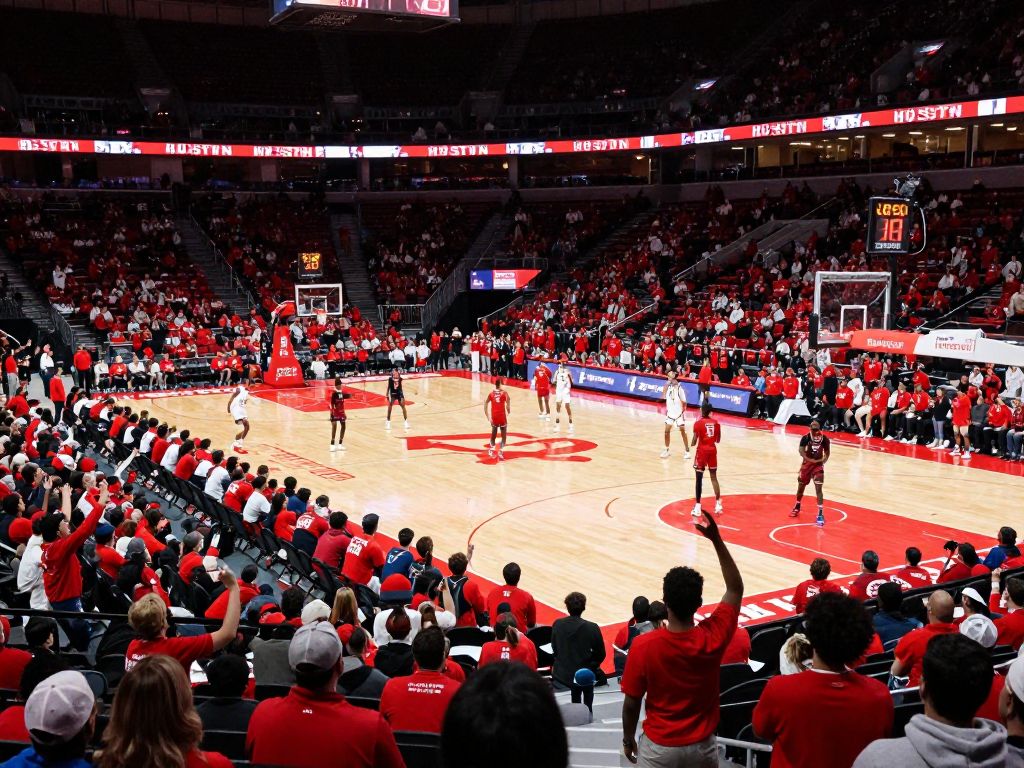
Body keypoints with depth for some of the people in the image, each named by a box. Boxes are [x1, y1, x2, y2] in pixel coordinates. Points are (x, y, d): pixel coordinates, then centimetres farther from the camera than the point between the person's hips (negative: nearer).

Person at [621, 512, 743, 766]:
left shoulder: (643, 646, -24)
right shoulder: (714, 637, -19)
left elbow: (631, 703, -12)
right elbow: (736, 589, -2)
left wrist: (628, 738, 7)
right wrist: (717, 539, -8)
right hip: (702, 746, 2)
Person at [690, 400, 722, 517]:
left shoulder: (698, 423, -12)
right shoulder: (716, 423, 2)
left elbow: (694, 442, -15)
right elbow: (718, 440, 7)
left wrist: (693, 444, 6)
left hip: (702, 451, -4)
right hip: (712, 450, 4)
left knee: (699, 478, 1)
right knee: (714, 477, 13)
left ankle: (697, 507, 1)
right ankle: (718, 504, 12)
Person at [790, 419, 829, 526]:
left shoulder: (824, 439, -9)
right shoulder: (805, 438, -13)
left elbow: (827, 452, 4)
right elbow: (801, 451, -21)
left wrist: (823, 460, -13)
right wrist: (811, 460, -30)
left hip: (818, 465, -1)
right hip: (807, 464, 1)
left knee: (818, 489, -13)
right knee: (801, 487, 15)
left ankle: (820, 514, -14)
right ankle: (797, 507, 41)